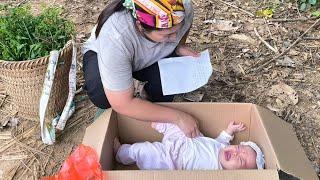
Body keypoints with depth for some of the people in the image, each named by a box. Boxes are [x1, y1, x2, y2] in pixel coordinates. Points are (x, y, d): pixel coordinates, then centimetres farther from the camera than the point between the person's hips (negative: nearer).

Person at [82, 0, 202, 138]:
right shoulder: (115, 38, -43)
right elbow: (123, 104, -37)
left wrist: (180, 47, -21)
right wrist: (177, 117, -36)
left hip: (154, 57, 4)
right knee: (101, 95, -34)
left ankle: (157, 108, 6)